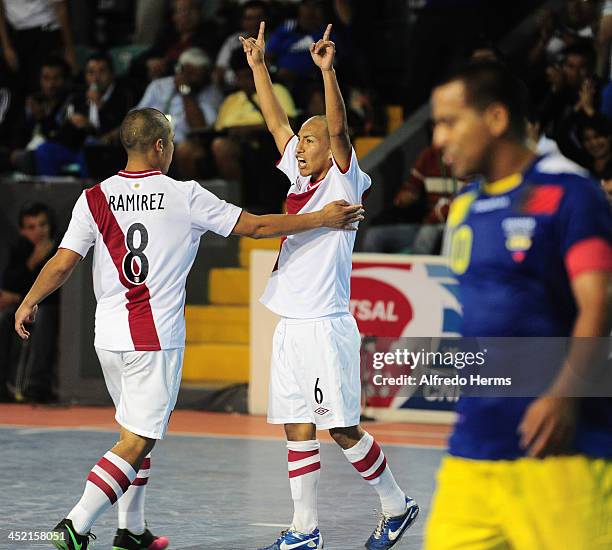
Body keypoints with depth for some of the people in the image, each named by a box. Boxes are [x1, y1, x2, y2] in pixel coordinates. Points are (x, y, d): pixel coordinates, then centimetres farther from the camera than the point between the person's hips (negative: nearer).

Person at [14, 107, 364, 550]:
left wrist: (29, 303, 17)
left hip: (109, 337, 5)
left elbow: (63, 264, 0)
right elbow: (256, 227, -3)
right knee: (137, 441, -3)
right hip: (156, 338, -5)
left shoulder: (95, 199, 1)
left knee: (139, 432, 21)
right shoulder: (185, 196, -7)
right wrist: (322, 219, 6)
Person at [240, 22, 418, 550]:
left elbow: (339, 130, -19)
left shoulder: (344, 184, -4)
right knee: (297, 431, 7)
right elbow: (277, 122, 18)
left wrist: (328, 70, -31)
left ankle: (397, 506, 12)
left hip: (326, 326, -7)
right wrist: (258, 66, 15)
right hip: (291, 325, 7)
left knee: (342, 430, -4)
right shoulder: (300, 181, 13)